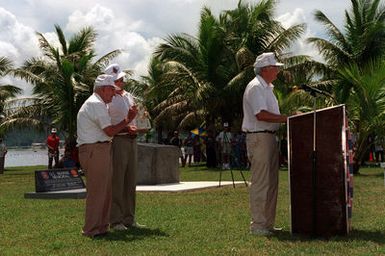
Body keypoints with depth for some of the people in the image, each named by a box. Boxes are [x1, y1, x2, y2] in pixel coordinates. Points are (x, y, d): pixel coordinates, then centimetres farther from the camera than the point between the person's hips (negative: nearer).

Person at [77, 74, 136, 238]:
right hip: (95, 150, -11)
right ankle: (92, 229, -3)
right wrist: (127, 120, -4)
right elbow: (110, 131, -15)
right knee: (97, 191, -8)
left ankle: (101, 227, 19)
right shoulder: (96, 104, -12)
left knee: (105, 190, 13)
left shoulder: (96, 104, 23)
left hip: (101, 150, 11)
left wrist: (126, 128, 15)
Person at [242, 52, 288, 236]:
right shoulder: (255, 87, -12)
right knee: (260, 183, -9)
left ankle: (268, 224, 18)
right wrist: (287, 118, -20)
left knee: (271, 183, 12)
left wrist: (286, 119, 11)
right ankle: (257, 225, -4)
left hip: (270, 137, 11)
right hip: (259, 137, -11)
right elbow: (261, 115, -23)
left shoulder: (267, 88, 21)